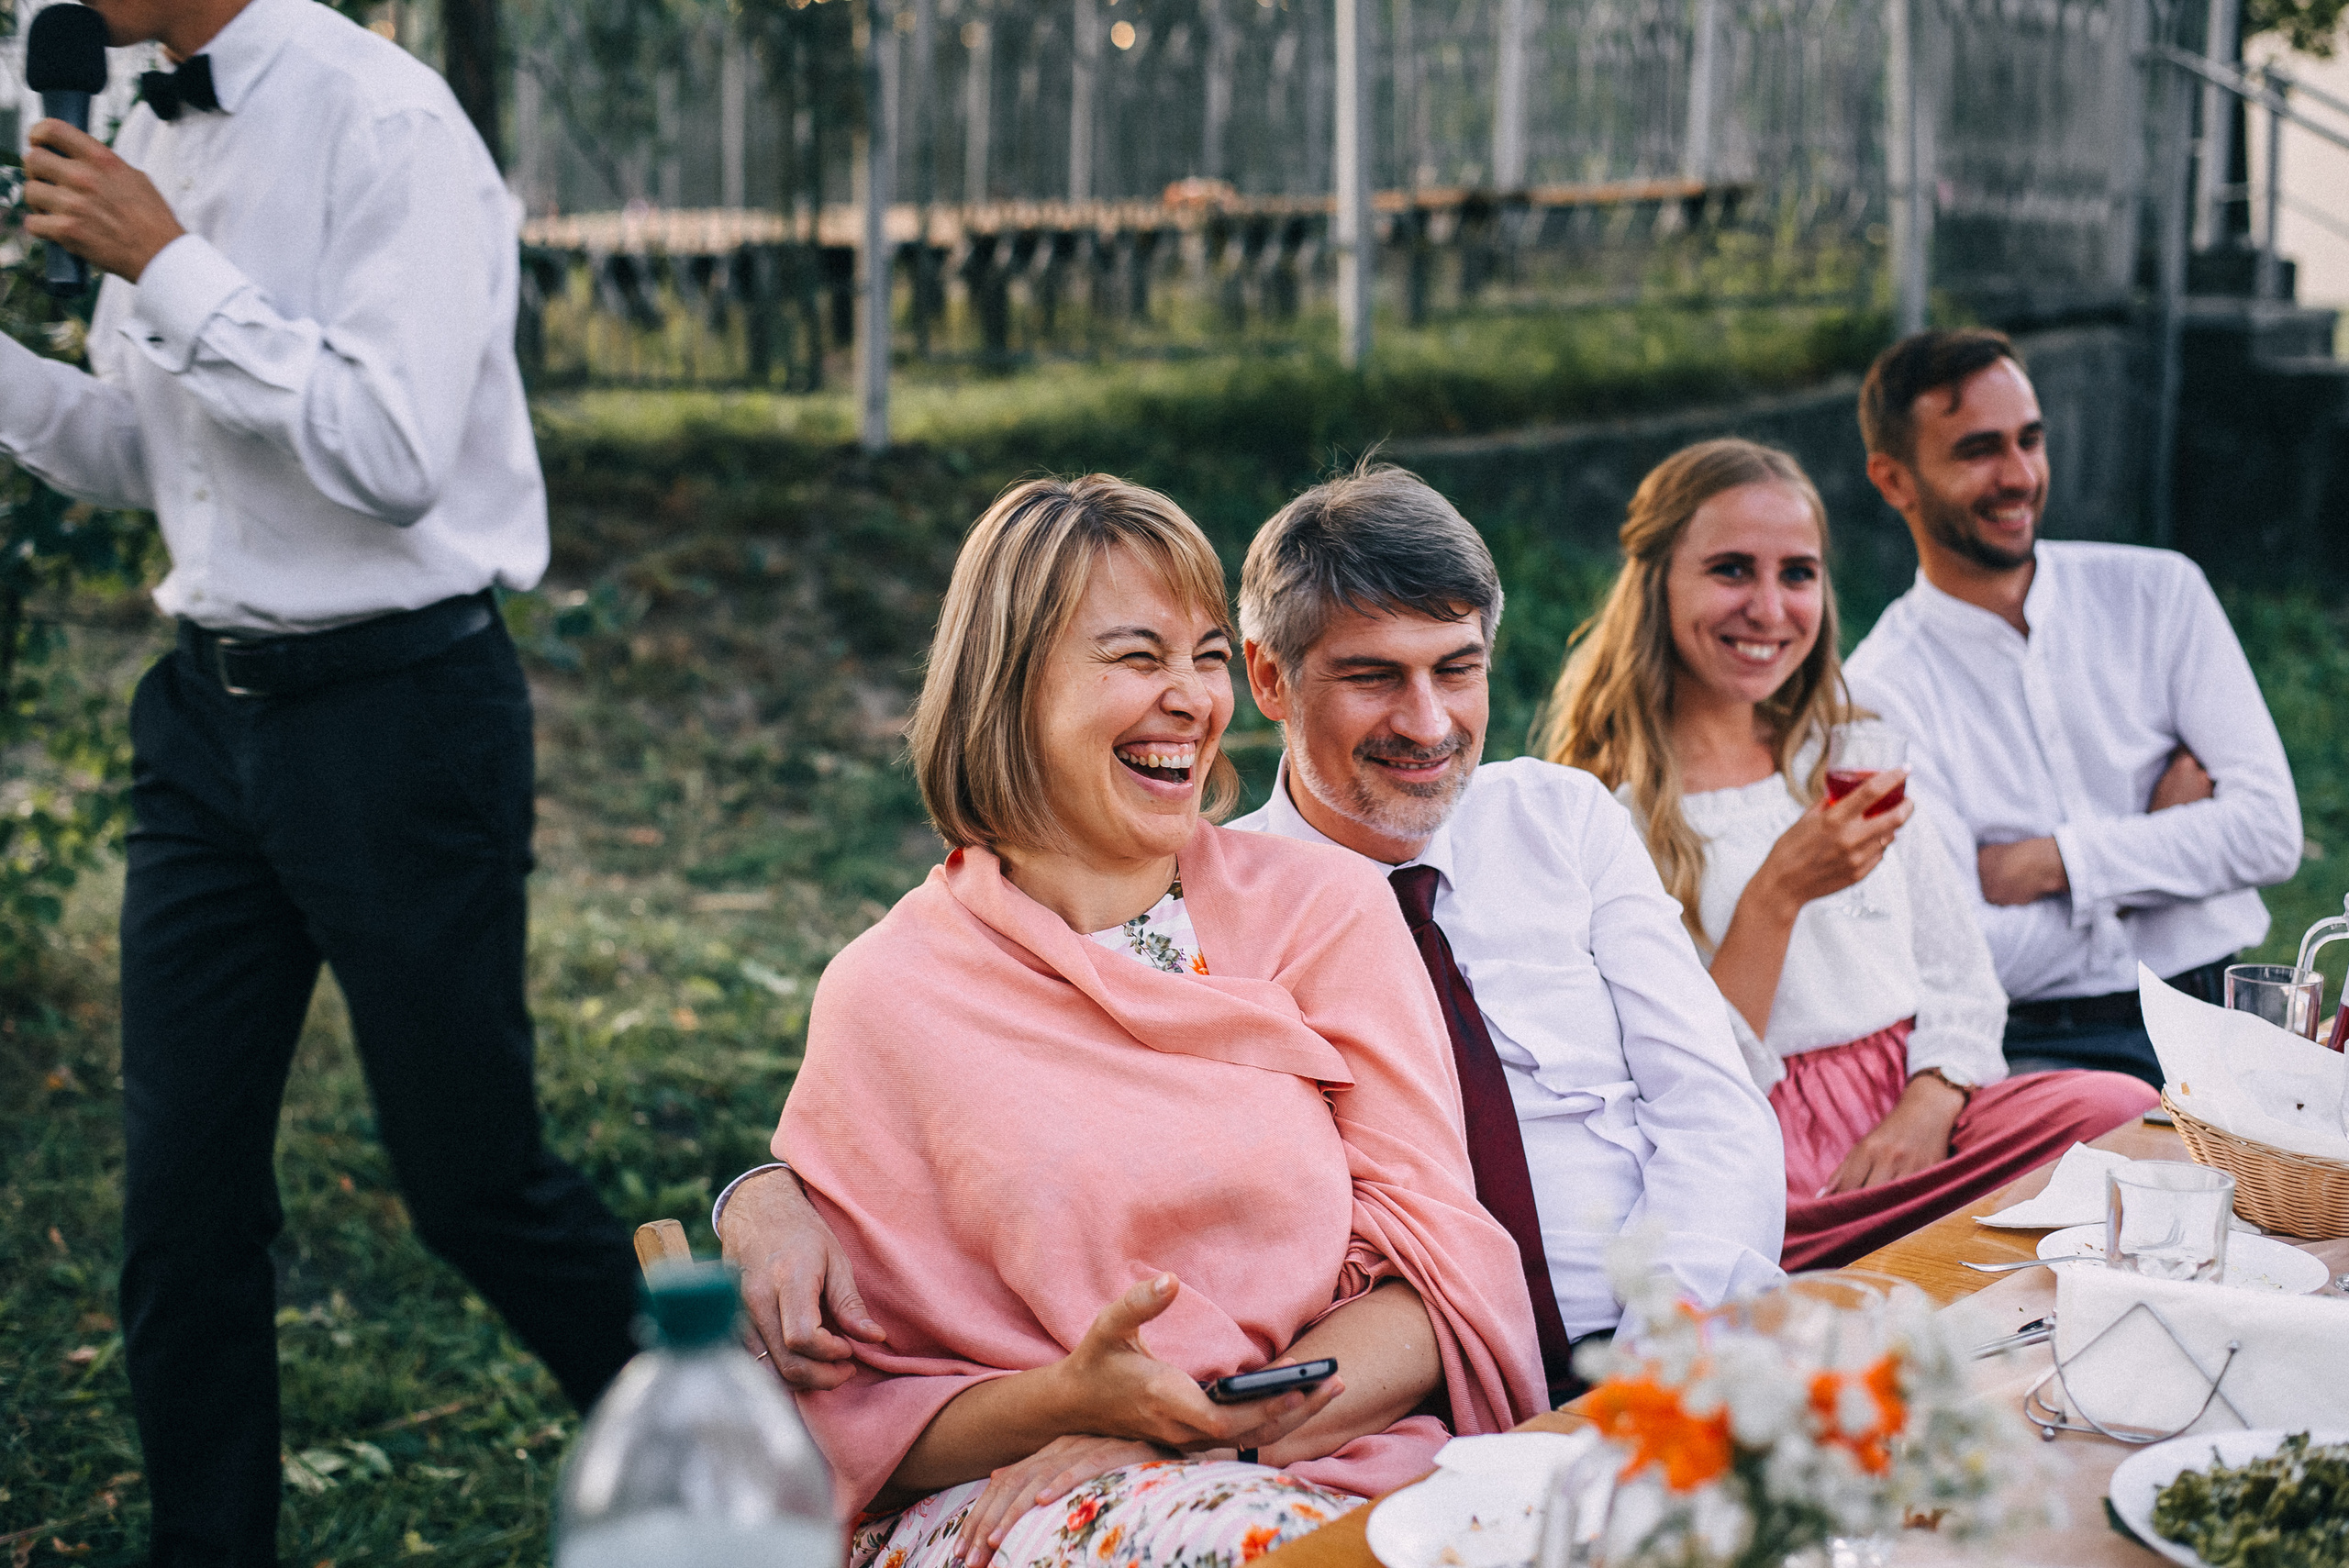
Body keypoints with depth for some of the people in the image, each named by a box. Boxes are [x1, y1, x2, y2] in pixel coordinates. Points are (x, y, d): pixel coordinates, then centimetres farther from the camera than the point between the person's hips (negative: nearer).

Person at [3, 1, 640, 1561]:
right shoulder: (149, 145, 9)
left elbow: (392, 456, -23)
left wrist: (171, 271, -20)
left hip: (394, 713, -7)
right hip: (211, 713, 7)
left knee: (474, 1182, 4)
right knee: (181, 1195, 8)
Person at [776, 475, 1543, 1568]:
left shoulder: (1324, 906, 10)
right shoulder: (885, 997, 4)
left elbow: (1437, 1274, 3)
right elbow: (857, 1414, 4)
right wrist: (1064, 1402, -18)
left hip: (1336, 1473, 3)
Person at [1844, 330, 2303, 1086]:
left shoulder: (2158, 592, 9)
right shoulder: (1879, 691, -2)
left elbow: (2270, 831, 0)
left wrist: (2048, 865, -8)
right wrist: (2159, 840, -1)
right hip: (2037, 1046, -3)